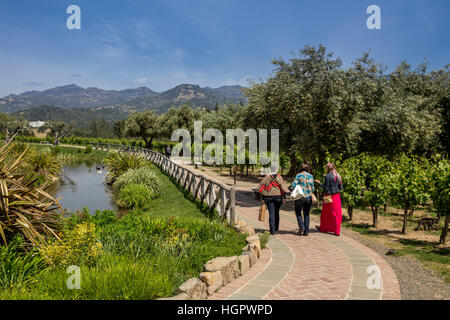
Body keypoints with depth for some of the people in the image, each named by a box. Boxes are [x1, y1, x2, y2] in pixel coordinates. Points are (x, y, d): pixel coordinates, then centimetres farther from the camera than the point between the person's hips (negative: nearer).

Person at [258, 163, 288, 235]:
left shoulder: (266, 177, 2)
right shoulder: (279, 177, -6)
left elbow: (261, 188, 3)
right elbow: (283, 187, -13)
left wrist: (263, 198, 9)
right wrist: (284, 197, -9)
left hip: (268, 197, 1)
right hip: (278, 197, -1)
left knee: (271, 213, 1)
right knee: (276, 212, 17)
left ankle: (272, 231, -6)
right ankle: (276, 228, 32)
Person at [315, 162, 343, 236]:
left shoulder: (328, 176, -14)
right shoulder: (338, 176, 4)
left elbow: (326, 188, -15)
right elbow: (340, 187, 6)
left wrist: (319, 183, -4)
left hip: (329, 196, -5)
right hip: (337, 196, 5)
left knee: (326, 213, 9)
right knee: (336, 213, 9)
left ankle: (323, 228, 24)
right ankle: (336, 230, 12)